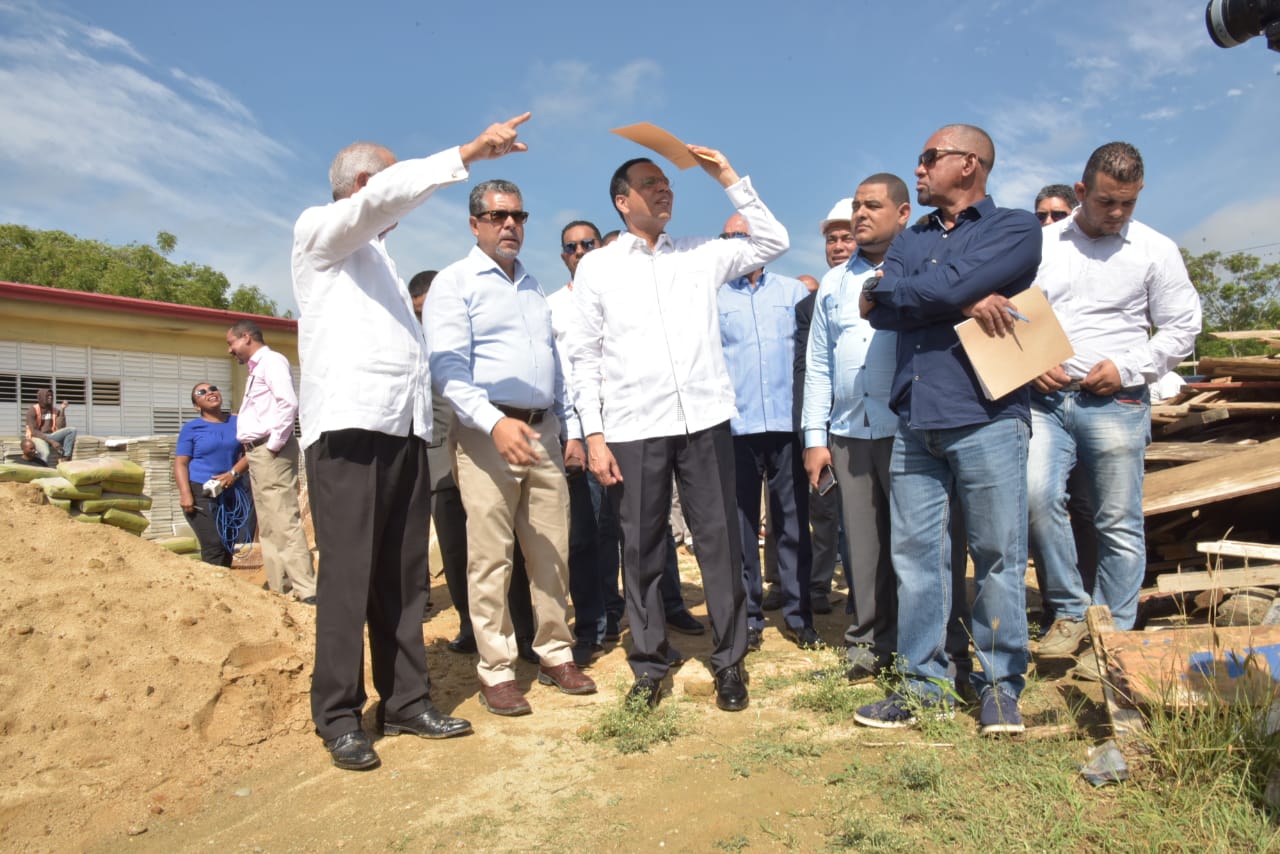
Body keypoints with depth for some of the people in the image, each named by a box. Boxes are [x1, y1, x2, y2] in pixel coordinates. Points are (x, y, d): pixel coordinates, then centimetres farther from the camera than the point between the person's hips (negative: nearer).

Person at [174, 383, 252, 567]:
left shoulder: (237, 422, 9)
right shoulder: (191, 428, 0)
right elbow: (180, 463, -4)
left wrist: (234, 473, -13)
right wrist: (185, 494, -16)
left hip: (232, 492, 4)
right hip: (201, 492, -4)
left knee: (229, 545, 8)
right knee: (214, 546, -11)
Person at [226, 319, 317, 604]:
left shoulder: (272, 360, -7)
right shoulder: (256, 368, 22)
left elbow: (289, 403, -21)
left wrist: (275, 443, -19)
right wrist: (251, 450, 11)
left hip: (271, 452, -10)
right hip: (257, 453, 10)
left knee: (284, 521, -13)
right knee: (267, 525, 11)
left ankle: (306, 589, -13)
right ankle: (278, 588, 16)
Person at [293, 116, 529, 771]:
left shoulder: (376, 254, 30)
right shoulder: (318, 230, 6)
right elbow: (386, 197, -14)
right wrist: (471, 152, -17)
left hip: (405, 427, 8)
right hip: (349, 423, -7)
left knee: (403, 574, 6)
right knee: (348, 573, -6)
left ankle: (405, 700, 13)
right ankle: (338, 716, 5)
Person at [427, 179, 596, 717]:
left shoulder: (533, 286, 20)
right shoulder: (454, 283, 0)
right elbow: (449, 368, -12)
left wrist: (570, 429, 15)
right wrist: (495, 423, -25)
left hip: (544, 431, 6)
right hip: (487, 432, -6)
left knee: (552, 552, 7)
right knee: (490, 558, -2)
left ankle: (555, 655, 20)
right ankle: (496, 672, 9)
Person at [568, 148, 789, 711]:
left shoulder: (701, 255, 13)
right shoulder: (596, 268, 7)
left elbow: (773, 243, 15)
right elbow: (584, 358, 4)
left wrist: (731, 180, 9)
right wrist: (594, 436, -3)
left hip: (704, 420, 2)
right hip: (633, 429, -1)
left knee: (720, 541, 4)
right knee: (641, 551, 6)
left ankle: (729, 662, 19)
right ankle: (649, 664, 22)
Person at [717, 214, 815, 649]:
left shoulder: (793, 291, 11)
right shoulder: (713, 297, 9)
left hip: (787, 421, 1)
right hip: (735, 425, 0)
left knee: (793, 520, 5)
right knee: (741, 523, 5)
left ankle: (797, 613, 16)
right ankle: (748, 615, 15)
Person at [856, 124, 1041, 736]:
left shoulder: (1016, 228, 5)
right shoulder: (910, 241, 21)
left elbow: (951, 281, -15)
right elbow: (879, 309, 0)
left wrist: (891, 290, 0)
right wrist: (961, 301, -8)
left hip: (987, 416, -5)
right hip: (915, 422, 5)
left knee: (998, 557, 2)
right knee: (915, 554, 5)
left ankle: (1000, 684, 17)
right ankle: (924, 683, 16)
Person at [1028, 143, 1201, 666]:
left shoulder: (1156, 250, 8)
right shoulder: (1042, 244, 11)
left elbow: (1181, 329, 7)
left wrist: (1126, 367, -7)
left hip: (1115, 403, -1)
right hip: (1045, 398, 1)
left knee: (1118, 523, 2)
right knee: (1037, 494, -18)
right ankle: (1070, 611, 0)